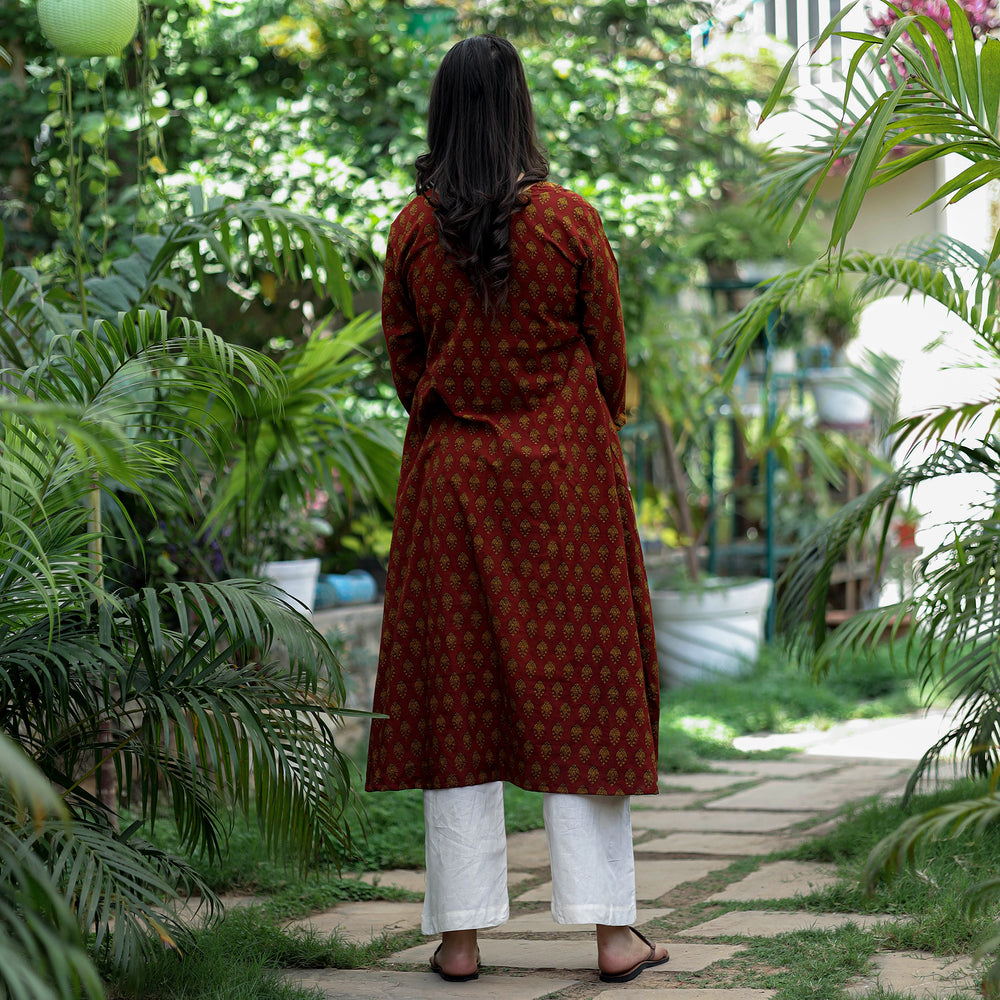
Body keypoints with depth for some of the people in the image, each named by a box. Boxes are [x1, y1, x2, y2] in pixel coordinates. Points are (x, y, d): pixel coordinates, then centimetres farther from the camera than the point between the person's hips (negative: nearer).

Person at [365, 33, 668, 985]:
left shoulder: (413, 230, -2)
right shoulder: (571, 221, -7)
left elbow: (403, 361, 6)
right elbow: (609, 358, 0)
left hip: (450, 478, 2)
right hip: (565, 476, -1)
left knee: (455, 698, 6)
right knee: (580, 689, 4)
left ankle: (460, 935, 7)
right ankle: (612, 930, 5)